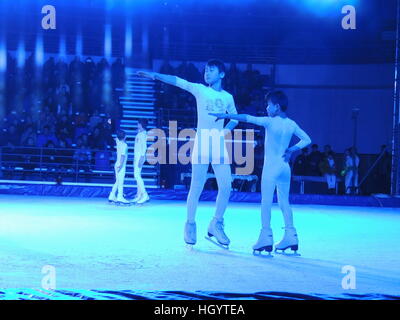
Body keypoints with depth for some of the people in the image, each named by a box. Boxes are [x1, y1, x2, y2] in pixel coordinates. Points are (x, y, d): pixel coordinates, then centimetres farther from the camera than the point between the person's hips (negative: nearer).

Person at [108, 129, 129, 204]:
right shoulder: (124, 145, -15)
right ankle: (120, 197, -12)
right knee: (120, 181, -9)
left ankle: (112, 196, 12)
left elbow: (116, 139, 31)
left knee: (117, 182, 13)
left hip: (117, 165, 8)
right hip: (121, 165, -8)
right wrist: (120, 165, -26)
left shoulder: (118, 142, 7)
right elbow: (122, 155, -23)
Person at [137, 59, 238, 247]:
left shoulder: (227, 97, 12)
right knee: (196, 187, -4)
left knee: (226, 187, -2)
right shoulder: (200, 90, 5)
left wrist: (227, 129, 1)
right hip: (201, 144, -3)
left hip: (220, 145, 3)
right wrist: (156, 76, -16)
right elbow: (179, 82, -5)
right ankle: (190, 225, 9)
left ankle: (216, 225, 13)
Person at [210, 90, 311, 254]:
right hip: (285, 167, 6)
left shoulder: (269, 121, -11)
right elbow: (307, 140, 11)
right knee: (284, 202, 11)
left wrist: (226, 116, -9)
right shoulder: (291, 124, 5)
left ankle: (266, 237, -9)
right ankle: (290, 236, 10)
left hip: (271, 166, -6)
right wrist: (291, 150, 10)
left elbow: (247, 118, -13)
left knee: (266, 202, -4)